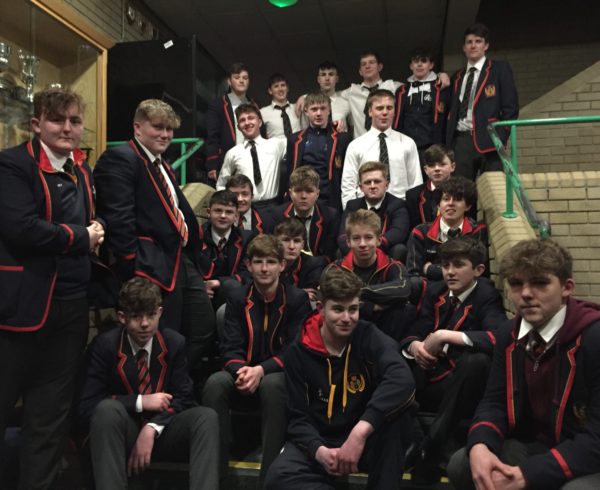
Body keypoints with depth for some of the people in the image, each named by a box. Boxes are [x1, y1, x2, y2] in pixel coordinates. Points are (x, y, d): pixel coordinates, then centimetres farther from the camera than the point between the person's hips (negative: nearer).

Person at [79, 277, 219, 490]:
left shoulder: (174, 343, -3)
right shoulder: (104, 345, -9)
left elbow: (182, 398, -2)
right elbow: (87, 406, -12)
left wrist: (152, 429, -19)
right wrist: (140, 402, -18)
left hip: (161, 431, 2)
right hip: (123, 433, -2)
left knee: (206, 416, -27)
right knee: (107, 409, -34)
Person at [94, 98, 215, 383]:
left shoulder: (162, 166, 21)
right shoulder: (119, 159, -9)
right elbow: (118, 220, -19)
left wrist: (194, 258, 15)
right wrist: (134, 270, -20)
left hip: (183, 261, 10)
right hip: (155, 266, -10)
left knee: (204, 329, 14)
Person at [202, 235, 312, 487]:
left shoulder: (298, 299, -5)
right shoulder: (237, 298, 3)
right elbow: (230, 347, -4)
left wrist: (262, 370, -26)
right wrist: (241, 371, -27)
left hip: (281, 375, -2)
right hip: (244, 373, 3)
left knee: (272, 386, -37)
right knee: (215, 383, -29)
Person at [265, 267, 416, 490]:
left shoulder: (369, 337, -13)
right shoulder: (299, 351, -7)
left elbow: (402, 379, -33)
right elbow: (298, 417, -5)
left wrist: (360, 431, -43)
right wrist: (319, 450, -27)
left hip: (366, 440, 0)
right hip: (319, 439, 1)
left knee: (395, 401, -30)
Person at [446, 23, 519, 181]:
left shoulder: (500, 69, 7)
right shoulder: (457, 76, 20)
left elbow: (510, 107, 1)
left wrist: (500, 139, -9)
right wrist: (449, 143, 5)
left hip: (488, 141, -3)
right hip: (460, 141, 4)